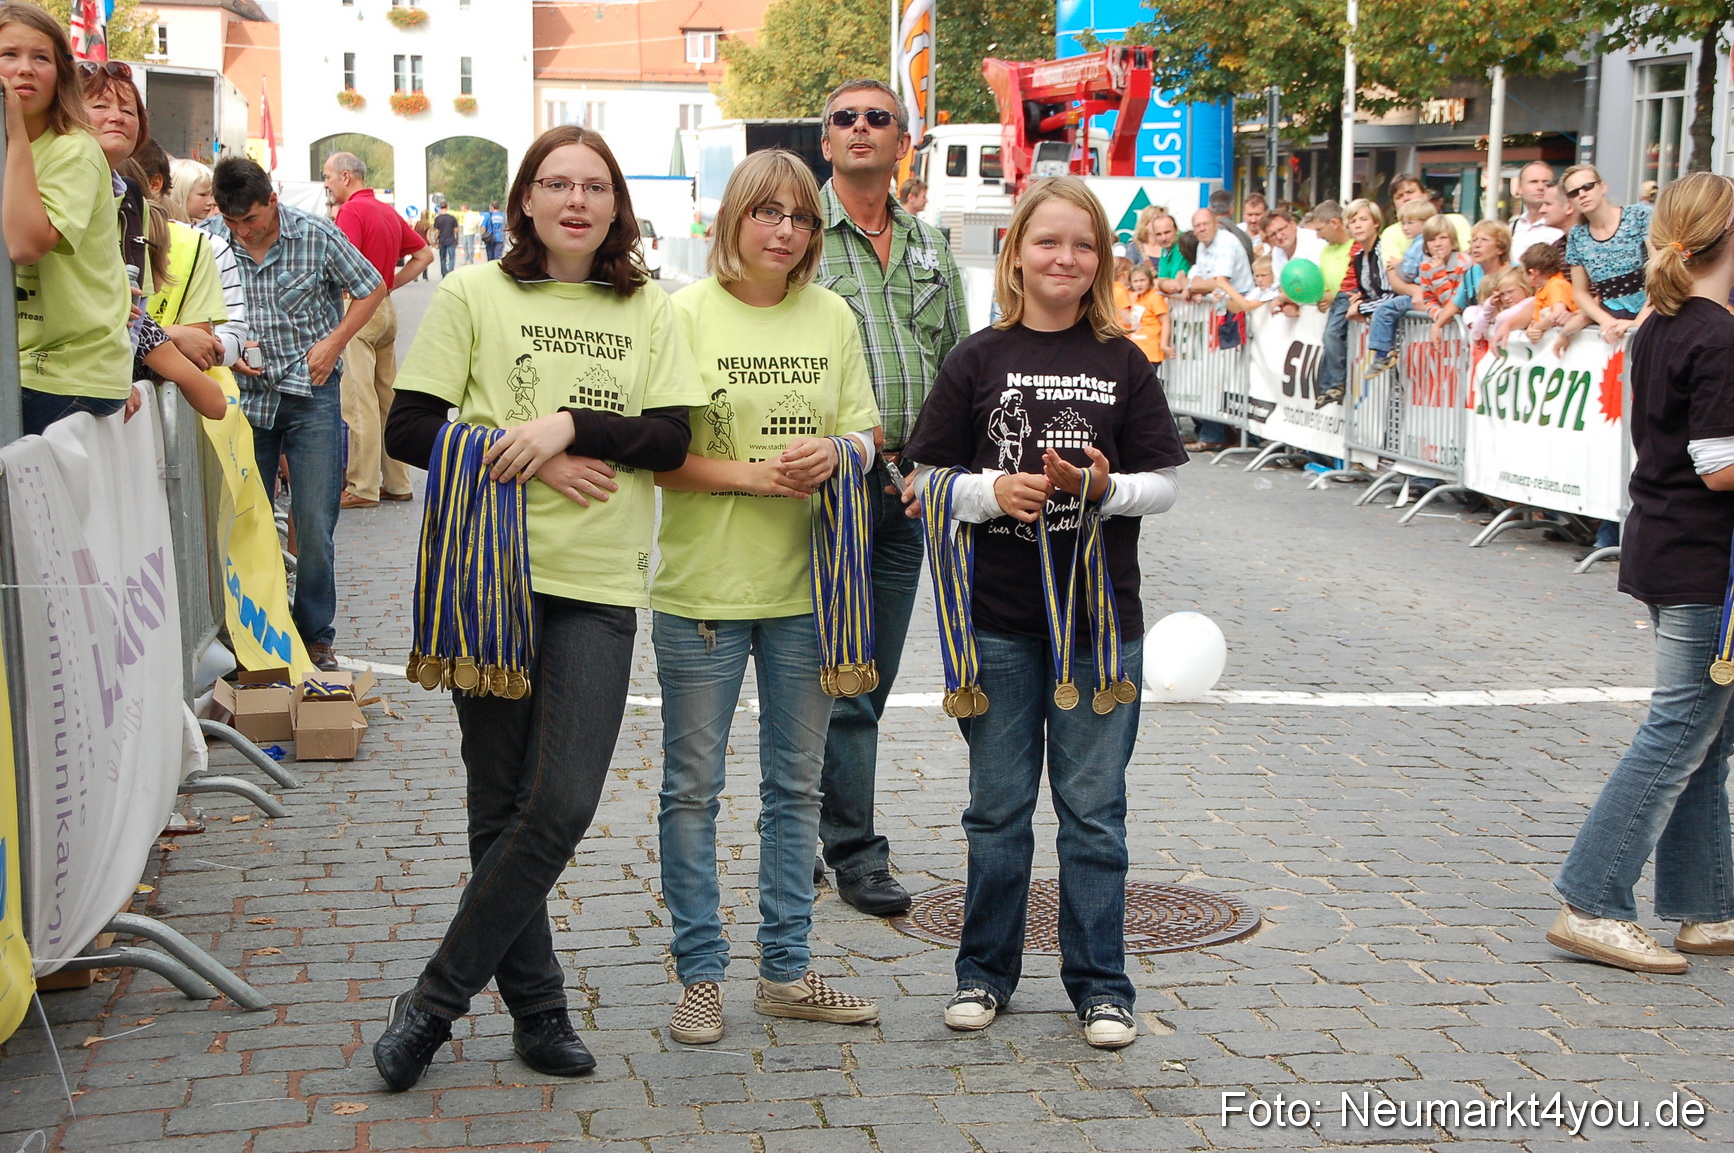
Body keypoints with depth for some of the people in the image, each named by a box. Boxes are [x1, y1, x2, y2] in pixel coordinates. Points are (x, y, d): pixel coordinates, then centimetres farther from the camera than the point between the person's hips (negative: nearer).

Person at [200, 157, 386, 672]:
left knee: (314, 526, -3)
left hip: (311, 395, -2)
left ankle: (315, 635, 10)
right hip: (244, 395, 3)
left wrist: (334, 343, -6)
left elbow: (372, 288, 4)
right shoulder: (209, 238, -3)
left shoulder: (316, 235, -8)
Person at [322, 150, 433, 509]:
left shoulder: (352, 210, -11)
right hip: (386, 309, 9)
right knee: (388, 399, 12)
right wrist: (390, 284, 14)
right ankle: (397, 483, 15)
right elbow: (424, 254, 21)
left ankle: (362, 487, -4)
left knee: (359, 402, -6)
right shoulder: (389, 211, 15)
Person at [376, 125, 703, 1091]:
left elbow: (671, 439, 1)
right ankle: (538, 1010, 19)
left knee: (563, 806, -9)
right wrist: (531, 463, -10)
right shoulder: (473, 294, 4)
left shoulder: (650, 312, 10)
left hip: (600, 587, 1)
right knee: (501, 809, 4)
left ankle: (436, 1001, 5)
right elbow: (409, 429, -1)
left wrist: (569, 424, -14)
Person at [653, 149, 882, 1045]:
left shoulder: (832, 317, 7)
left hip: (806, 584, 4)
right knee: (693, 787, 4)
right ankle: (701, 974, 17)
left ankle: (787, 971, 23)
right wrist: (749, 474, -19)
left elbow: (866, 435, 9)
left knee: (796, 783, 12)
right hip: (702, 584, -4)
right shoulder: (684, 314, -5)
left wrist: (833, 452, -12)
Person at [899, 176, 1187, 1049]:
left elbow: (1164, 484, 4)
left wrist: (1105, 487, -15)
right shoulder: (978, 360, 2)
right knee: (998, 807, 10)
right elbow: (927, 479, 2)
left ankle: (1100, 985, 17)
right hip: (998, 617, 0)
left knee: (1094, 810, 5)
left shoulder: (1123, 364, 4)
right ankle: (986, 970, 25)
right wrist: (992, 492, -15)